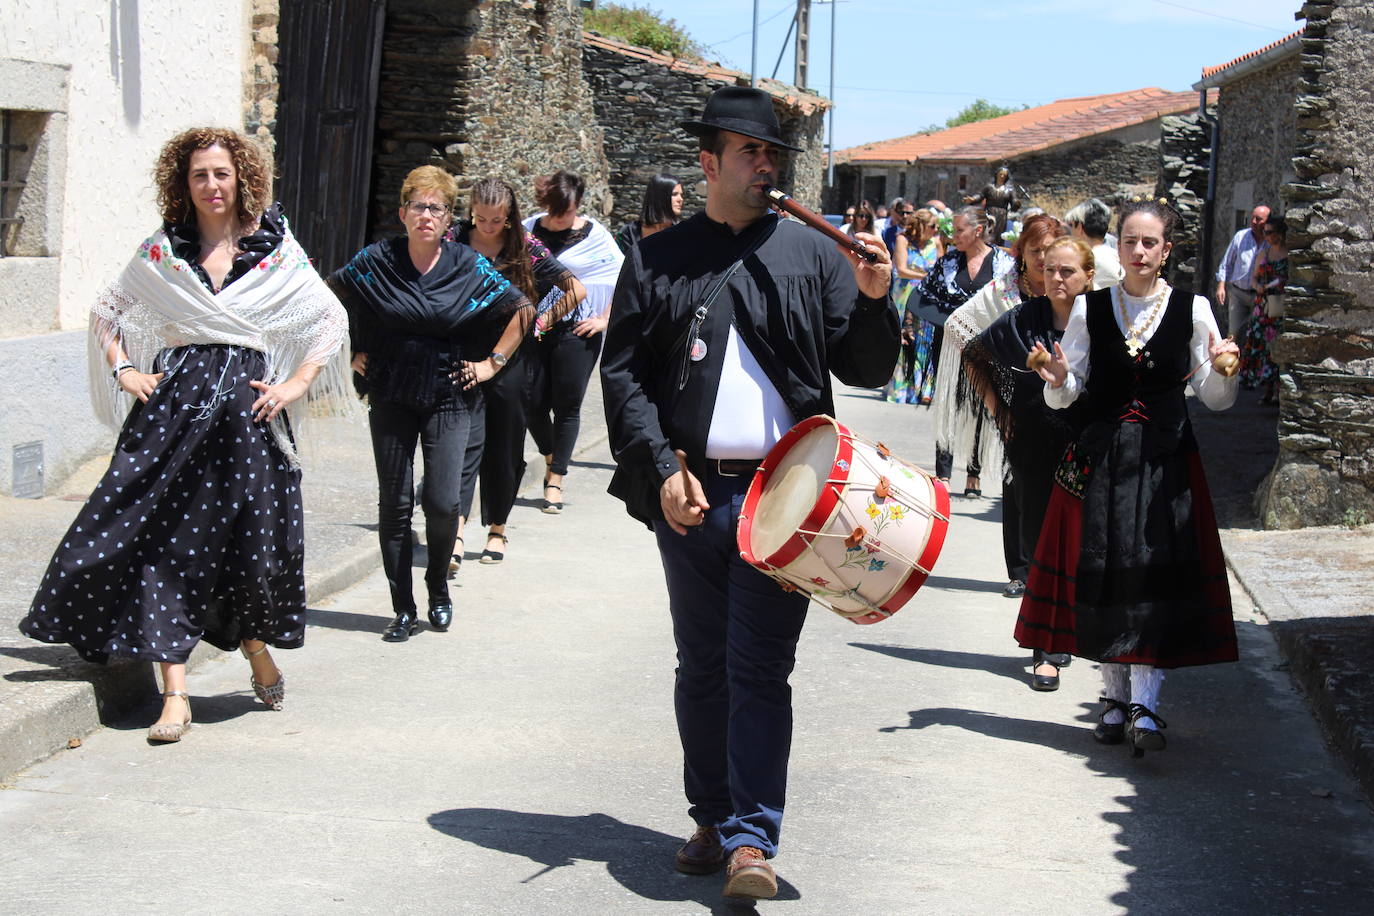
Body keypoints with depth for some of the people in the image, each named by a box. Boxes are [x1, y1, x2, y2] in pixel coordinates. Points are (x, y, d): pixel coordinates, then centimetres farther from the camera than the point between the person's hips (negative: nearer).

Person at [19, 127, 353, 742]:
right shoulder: (161, 251, 8)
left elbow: (333, 322, 8)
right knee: (163, 544, -6)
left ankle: (258, 649, 31)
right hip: (172, 404, 1)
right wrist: (124, 371, 4)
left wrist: (296, 386, 0)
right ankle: (175, 695, -4)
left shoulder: (276, 250, 4)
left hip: (247, 409, -1)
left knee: (253, 542, -1)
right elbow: (106, 310, 18)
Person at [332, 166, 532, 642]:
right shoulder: (376, 261, -3)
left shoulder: (469, 267, -4)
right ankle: (402, 609, 12)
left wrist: (492, 362, 2)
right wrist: (351, 352, 8)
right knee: (394, 503, 2)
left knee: (442, 502, -8)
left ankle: (439, 590, 18)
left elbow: (521, 310, 6)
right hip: (391, 397, 1)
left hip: (448, 396, -1)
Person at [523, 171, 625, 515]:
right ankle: (550, 459, 31)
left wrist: (605, 319, -6)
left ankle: (555, 480, 11)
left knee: (567, 406, 1)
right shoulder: (529, 229, 4)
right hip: (533, 328, 3)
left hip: (576, 332, -3)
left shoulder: (594, 235, -3)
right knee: (533, 403, 4)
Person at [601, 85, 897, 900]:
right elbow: (622, 373, 4)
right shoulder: (658, 260, 8)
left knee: (760, 670, -5)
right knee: (702, 669, 11)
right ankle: (714, 819, 23)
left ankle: (753, 837, -2)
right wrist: (663, 469, -8)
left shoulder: (812, 254, 7)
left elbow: (866, 371, 7)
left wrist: (874, 299, -12)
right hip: (691, 493, 2)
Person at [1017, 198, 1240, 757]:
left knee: (1158, 572, -9)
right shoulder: (1089, 308, 4)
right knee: (1102, 571, 2)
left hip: (1166, 459, -1)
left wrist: (1225, 371, -17)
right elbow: (1065, 396, 5)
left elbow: (1216, 399, 3)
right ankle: (1116, 696, 15)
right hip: (1101, 457, 1)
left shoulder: (1192, 310, 1)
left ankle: (1144, 704, -7)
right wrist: (1058, 381, -17)